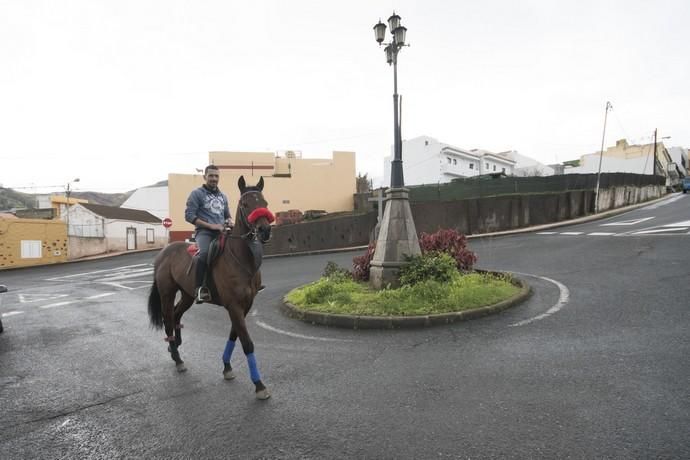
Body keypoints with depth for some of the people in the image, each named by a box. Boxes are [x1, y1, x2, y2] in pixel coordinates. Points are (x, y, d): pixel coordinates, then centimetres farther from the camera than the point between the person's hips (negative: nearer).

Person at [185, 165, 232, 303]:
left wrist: (229, 222, 4)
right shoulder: (197, 193, 4)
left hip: (222, 232, 6)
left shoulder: (223, 196, 21)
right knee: (205, 253, -36)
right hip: (204, 232, -6)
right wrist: (210, 225, -14)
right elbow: (189, 215, -5)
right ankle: (200, 288, -29)